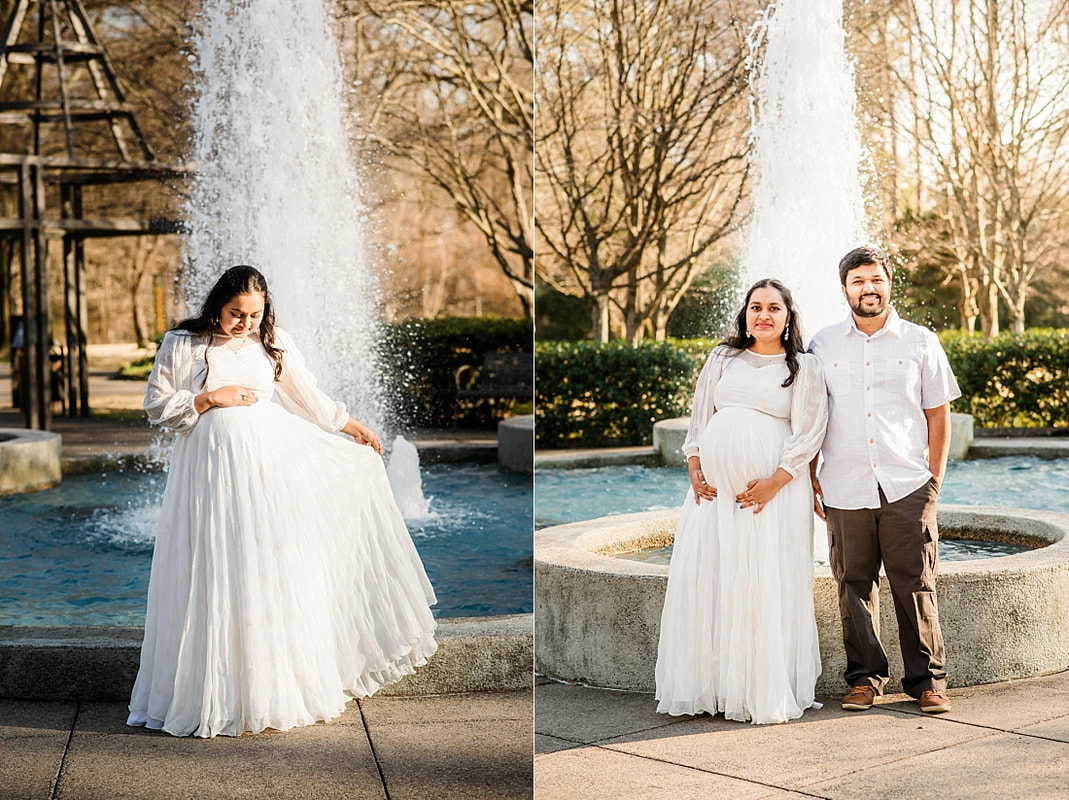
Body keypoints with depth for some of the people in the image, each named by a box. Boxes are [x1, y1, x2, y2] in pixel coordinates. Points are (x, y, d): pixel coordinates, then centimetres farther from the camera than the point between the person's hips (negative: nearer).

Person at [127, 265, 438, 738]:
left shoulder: (273, 343, 8)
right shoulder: (183, 344, -1)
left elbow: (307, 397, 18)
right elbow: (156, 405, -1)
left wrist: (353, 427, 25)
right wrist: (210, 399, -11)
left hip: (269, 460, 3)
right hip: (212, 466, -3)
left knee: (276, 575, 3)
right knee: (217, 581, -3)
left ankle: (281, 688, 13)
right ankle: (217, 695, 5)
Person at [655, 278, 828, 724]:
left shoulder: (803, 367, 5)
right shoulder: (722, 359, 17)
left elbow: (809, 432, -3)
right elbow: (700, 416, 16)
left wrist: (775, 482, -14)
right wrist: (695, 468, 3)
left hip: (772, 486, -4)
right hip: (715, 482, 4)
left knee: (765, 584, -7)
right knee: (702, 578, 1)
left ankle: (765, 692, 0)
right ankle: (702, 686, 9)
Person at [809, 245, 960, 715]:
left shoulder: (921, 343, 7)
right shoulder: (821, 346, 8)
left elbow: (938, 415, 9)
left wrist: (935, 478, 3)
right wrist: (809, 477, 6)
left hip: (908, 488, -1)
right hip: (844, 490, 1)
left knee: (915, 585, 0)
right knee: (854, 586, 4)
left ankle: (927, 681, 10)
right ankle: (864, 679, 14)